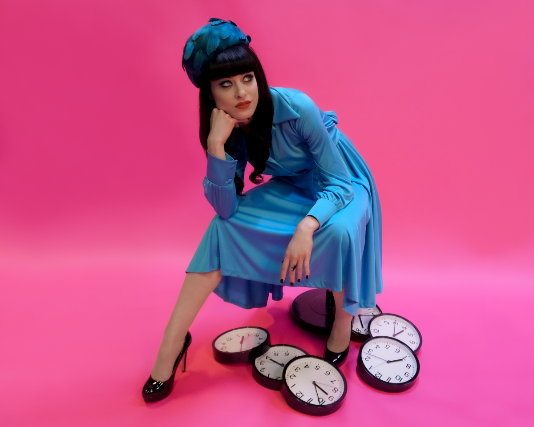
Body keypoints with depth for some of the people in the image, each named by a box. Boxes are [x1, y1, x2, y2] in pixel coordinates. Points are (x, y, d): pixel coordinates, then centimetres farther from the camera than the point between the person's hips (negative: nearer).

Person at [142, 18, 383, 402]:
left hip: (342, 182, -3)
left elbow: (338, 184, -25)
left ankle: (344, 324, -8)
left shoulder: (298, 109, -30)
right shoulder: (229, 127, -16)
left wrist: (306, 227, -42)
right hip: (293, 187, 4)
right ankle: (171, 345, -8)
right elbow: (227, 208, -22)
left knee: (339, 231, -37)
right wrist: (216, 146, -35)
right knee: (223, 227, -16)